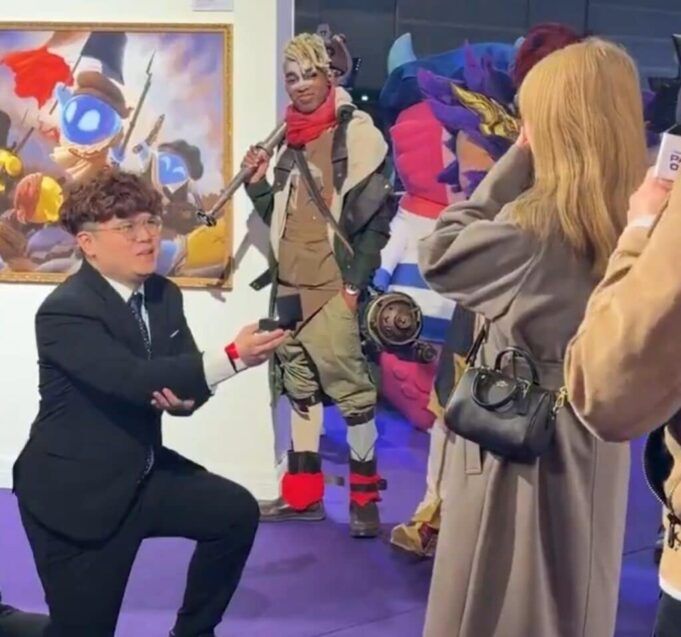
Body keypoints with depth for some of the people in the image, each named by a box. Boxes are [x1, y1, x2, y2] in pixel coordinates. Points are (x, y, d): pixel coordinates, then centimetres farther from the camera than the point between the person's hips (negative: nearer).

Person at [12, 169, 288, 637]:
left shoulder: (164, 294, 1)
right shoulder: (65, 311, -23)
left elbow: (176, 379, 3)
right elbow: (136, 378, -35)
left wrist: (186, 399, -23)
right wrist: (233, 358, -44)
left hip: (142, 472, 7)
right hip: (75, 490, -7)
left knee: (235, 510, -1)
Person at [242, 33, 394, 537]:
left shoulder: (356, 132, -4)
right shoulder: (289, 140, 16)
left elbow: (377, 214, -8)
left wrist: (356, 282, -13)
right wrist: (258, 184, 4)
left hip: (335, 286, -7)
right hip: (290, 285, 7)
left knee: (349, 387, -7)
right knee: (300, 387, 10)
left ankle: (366, 498, 3)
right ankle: (303, 494, 19)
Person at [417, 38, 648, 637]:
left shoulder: (537, 220, -24)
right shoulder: (634, 216, -2)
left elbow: (439, 257, -11)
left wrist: (513, 162, -10)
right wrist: (521, 166, 1)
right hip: (594, 439, 7)